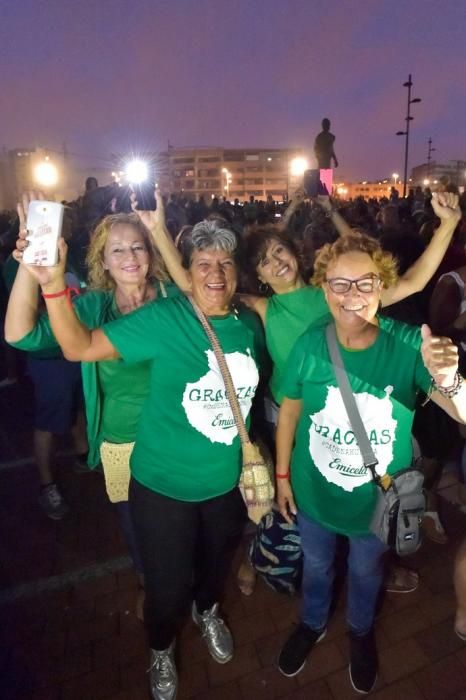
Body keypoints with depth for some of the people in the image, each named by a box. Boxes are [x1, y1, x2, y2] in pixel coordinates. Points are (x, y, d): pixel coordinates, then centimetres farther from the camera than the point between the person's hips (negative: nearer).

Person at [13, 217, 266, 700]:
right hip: (163, 486, -4)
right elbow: (79, 347, -23)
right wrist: (53, 283, -36)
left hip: (226, 482, 5)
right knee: (167, 586, 15)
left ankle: (207, 612, 66)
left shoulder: (249, 324, -6)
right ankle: (161, 651, 52)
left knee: (216, 560, 29)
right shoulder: (163, 319, -21)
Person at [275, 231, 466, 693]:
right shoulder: (309, 345, -20)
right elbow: (289, 410, -6)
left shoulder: (408, 343, -23)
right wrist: (282, 475, 1)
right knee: (316, 566, 28)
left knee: (366, 572, 29)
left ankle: (360, 632, 62)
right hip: (314, 494, 1)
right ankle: (313, 624, 61)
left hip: (379, 500, 0)